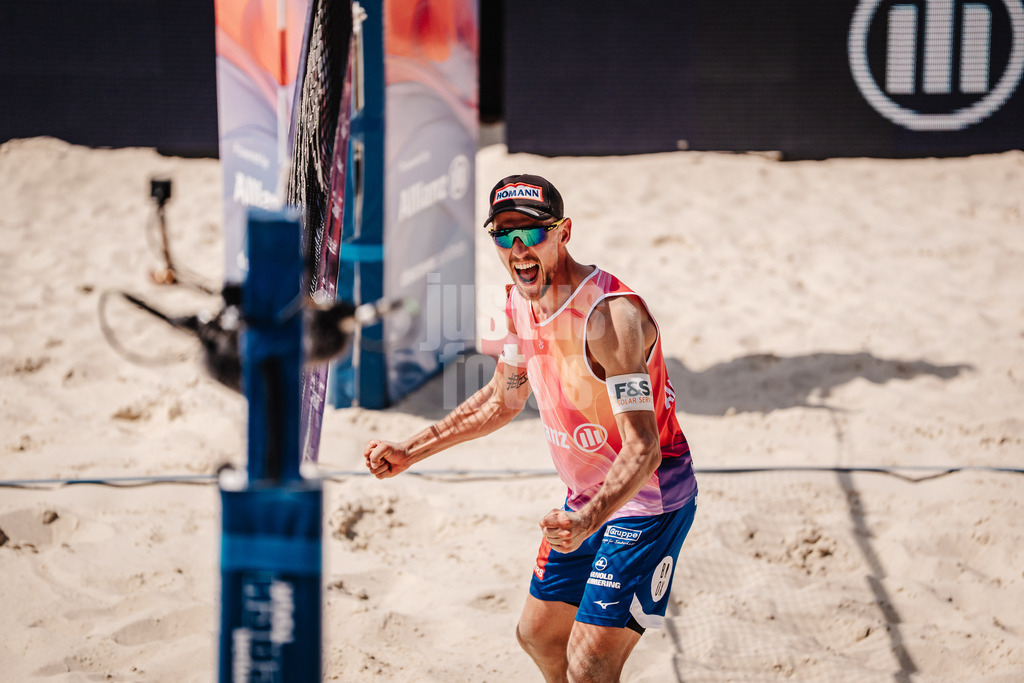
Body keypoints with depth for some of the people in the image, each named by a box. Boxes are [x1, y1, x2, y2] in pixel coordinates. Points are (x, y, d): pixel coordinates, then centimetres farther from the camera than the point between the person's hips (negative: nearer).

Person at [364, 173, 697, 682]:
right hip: (588, 500, 9)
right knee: (538, 634, 19)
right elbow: (504, 398, 16)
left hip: (647, 500, -9)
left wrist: (586, 522, -49)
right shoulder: (519, 302, -1)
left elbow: (644, 449, -34)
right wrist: (410, 452, 13)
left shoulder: (612, 314, -29)